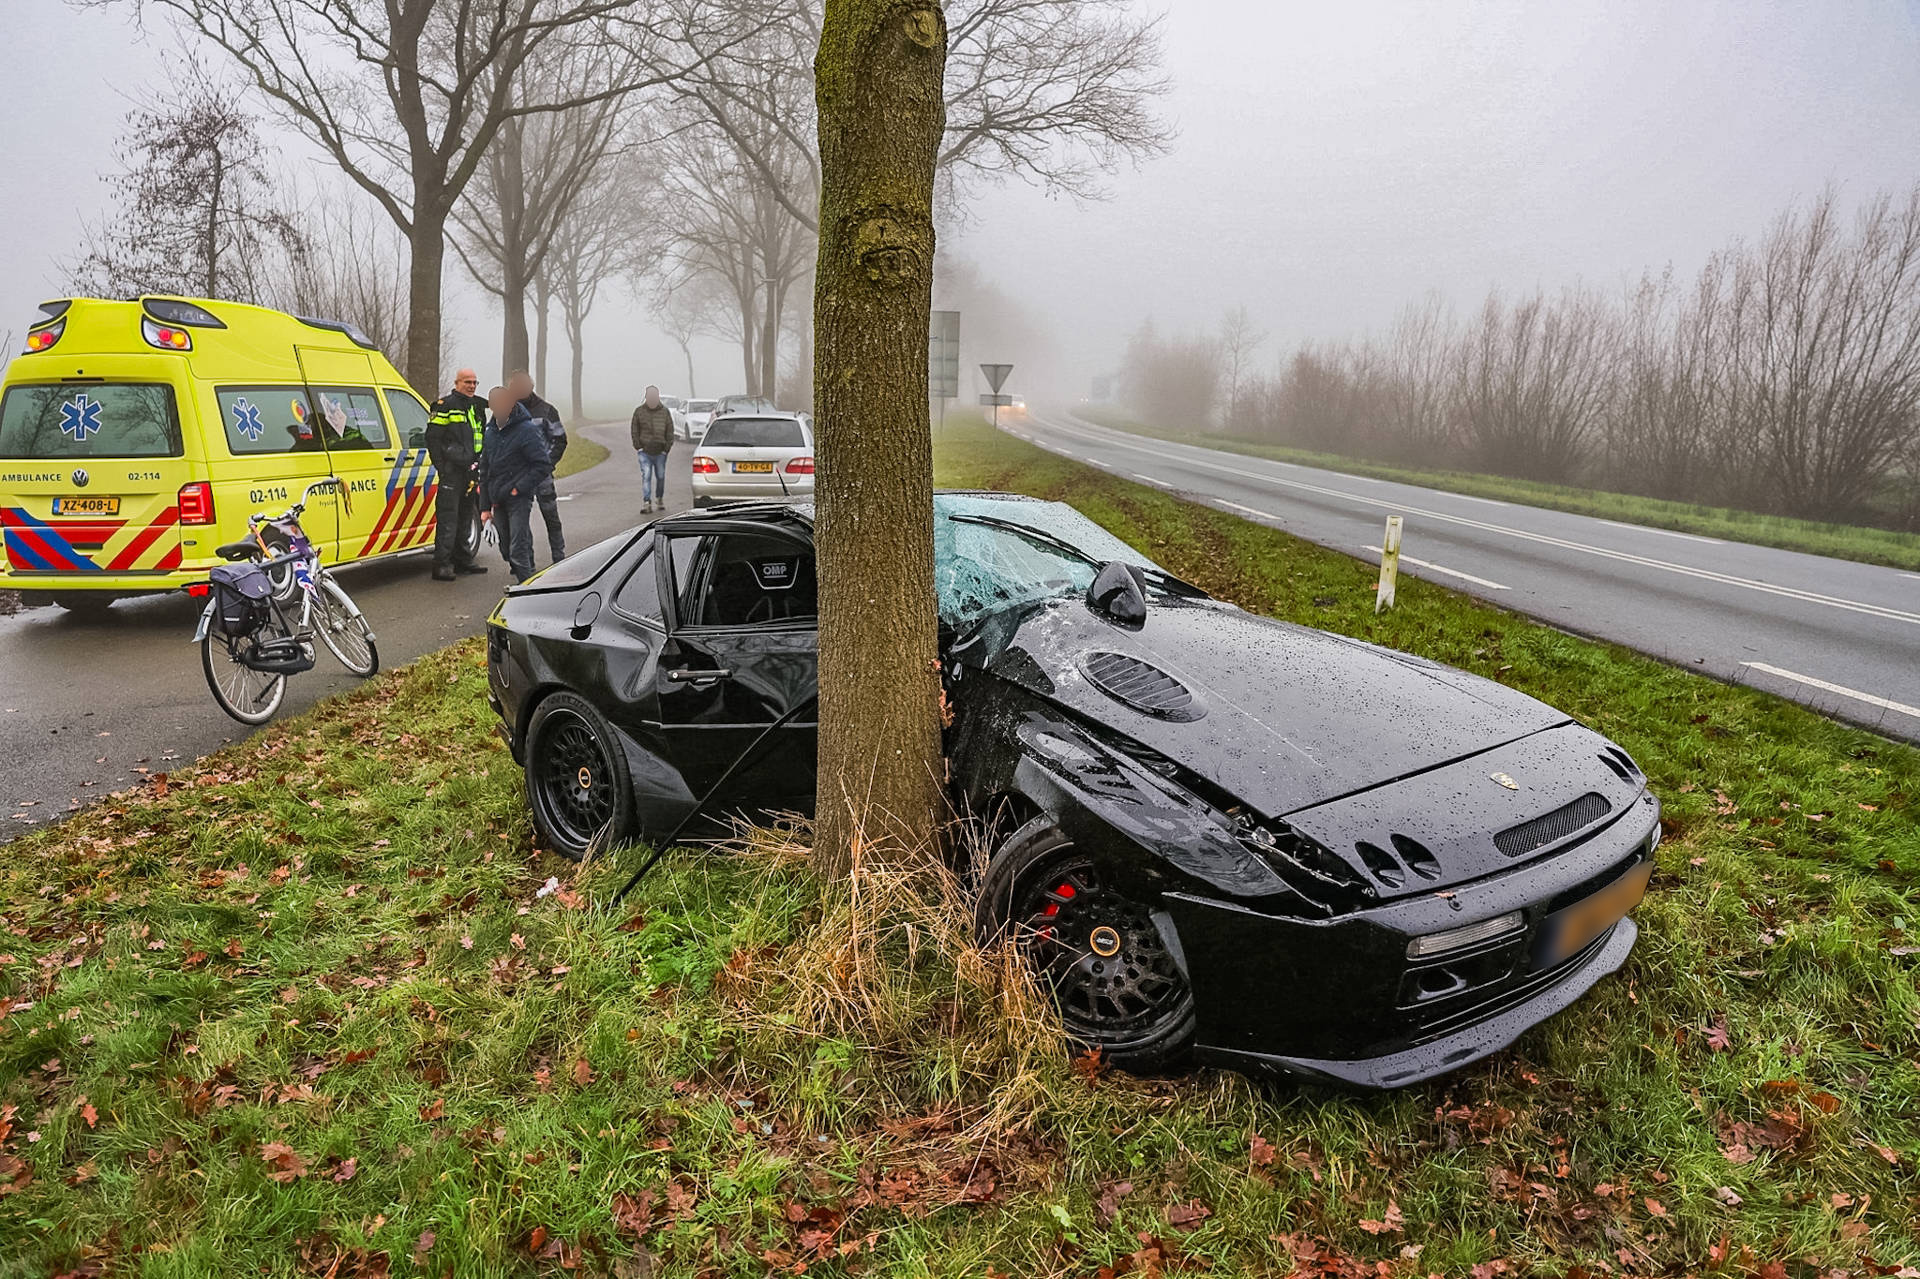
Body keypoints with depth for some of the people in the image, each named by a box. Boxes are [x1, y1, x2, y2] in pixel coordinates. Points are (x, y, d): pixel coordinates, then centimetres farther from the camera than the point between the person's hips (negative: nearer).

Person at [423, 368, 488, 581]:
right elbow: (432, 437, -8)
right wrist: (441, 466, -14)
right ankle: (441, 565, -12)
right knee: (447, 518, -11)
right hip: (451, 470, -8)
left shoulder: (478, 407, 18)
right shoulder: (445, 405, -5)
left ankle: (462, 559, 23)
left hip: (469, 471, 8)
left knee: (465, 517, 14)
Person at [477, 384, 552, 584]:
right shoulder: (490, 434, 14)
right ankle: (520, 580, 23)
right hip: (499, 500, 7)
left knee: (518, 549, -14)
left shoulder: (527, 430, -8)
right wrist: (485, 506, 14)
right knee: (507, 547, 12)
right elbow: (485, 472, 19)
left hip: (519, 499, -7)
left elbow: (543, 466, -12)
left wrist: (520, 488, -16)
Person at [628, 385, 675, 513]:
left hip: (660, 452, 1)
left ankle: (660, 499, 29)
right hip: (644, 452, -1)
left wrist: (667, 448, -4)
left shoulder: (665, 411, 3)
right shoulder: (639, 411, 2)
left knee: (660, 476, 10)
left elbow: (670, 431, 4)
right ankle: (647, 502, -14)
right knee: (646, 476, -10)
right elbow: (634, 430, 5)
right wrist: (638, 446, -4)